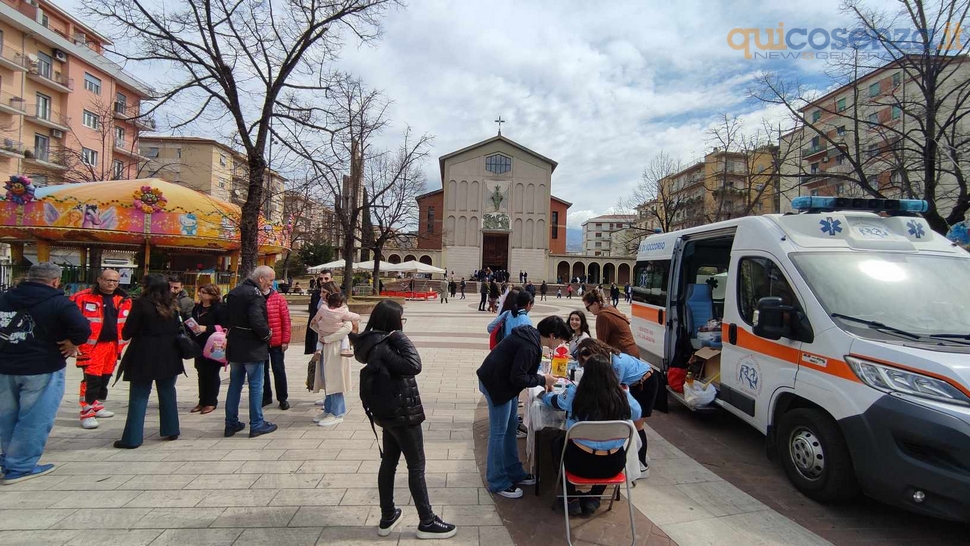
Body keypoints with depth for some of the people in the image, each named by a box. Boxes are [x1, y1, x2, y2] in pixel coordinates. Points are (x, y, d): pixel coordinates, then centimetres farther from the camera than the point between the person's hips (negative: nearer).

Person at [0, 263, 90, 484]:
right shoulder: (57, 301, -13)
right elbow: (82, 327, -27)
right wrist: (73, 343, -9)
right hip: (42, 370, -7)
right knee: (34, 420, 4)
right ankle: (19, 467, 9)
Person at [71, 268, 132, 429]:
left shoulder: (124, 300, 7)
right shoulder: (83, 297, -8)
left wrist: (122, 344, 14)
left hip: (113, 345, 6)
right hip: (91, 346, -5)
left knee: (105, 378, 16)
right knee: (91, 379, -7)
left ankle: (97, 407, 32)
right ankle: (87, 413, 3)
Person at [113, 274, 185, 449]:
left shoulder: (141, 304, -10)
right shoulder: (172, 306, 6)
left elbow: (127, 332, -9)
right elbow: (178, 330, 10)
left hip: (144, 356, -5)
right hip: (168, 356, 5)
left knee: (139, 397, 3)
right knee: (168, 394, 15)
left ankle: (132, 438, 6)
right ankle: (171, 431, 21)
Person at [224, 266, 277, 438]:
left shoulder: (233, 293, 11)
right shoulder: (255, 294, -18)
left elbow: (227, 317, 15)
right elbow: (257, 321, -27)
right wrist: (267, 334, -11)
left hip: (234, 346, 8)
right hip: (252, 348, -8)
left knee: (235, 385, 14)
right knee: (256, 385, 1)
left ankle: (231, 424, 22)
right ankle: (256, 425, 7)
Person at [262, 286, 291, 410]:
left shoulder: (279, 298, -4)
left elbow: (286, 320, -5)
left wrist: (285, 340, -7)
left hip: (276, 342, -2)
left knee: (279, 370, 5)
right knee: (262, 370, 12)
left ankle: (283, 398, 15)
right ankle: (266, 396, 26)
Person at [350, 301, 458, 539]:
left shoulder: (376, 343, 6)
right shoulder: (381, 347, -24)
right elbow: (413, 365, -30)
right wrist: (400, 337, -24)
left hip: (390, 412, 10)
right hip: (402, 414, -10)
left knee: (389, 462, 17)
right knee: (416, 467, 2)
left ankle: (387, 517, 30)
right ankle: (427, 522, 15)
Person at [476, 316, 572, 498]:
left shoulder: (531, 337, 4)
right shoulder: (529, 346, -26)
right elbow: (518, 378, -24)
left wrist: (541, 381, 7)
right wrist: (542, 380, -12)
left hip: (504, 381, 10)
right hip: (496, 383, -10)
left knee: (511, 427, 16)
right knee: (499, 432, -1)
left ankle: (514, 472, 28)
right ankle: (498, 482, 11)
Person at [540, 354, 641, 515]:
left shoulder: (574, 394, -12)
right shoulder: (622, 396, -10)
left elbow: (553, 400, 10)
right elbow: (637, 414, 12)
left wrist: (543, 395, 33)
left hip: (581, 463, -2)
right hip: (613, 465, 2)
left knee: (558, 444, 31)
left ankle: (572, 500, 31)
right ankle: (593, 499, 34)